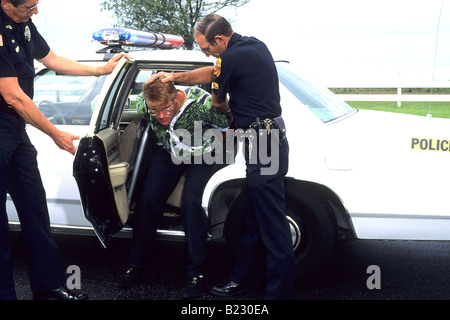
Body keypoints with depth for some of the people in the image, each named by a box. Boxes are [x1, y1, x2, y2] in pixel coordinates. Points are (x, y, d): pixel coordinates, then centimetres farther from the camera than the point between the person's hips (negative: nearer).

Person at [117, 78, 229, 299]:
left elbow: (228, 127, -15)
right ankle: (135, 266, 3)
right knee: (147, 200, -14)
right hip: (168, 152, 4)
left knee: (191, 202, -26)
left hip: (202, 155, -4)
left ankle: (196, 274, -14)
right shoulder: (143, 106, -19)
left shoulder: (202, 104, -31)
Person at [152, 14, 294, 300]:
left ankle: (279, 291, 3)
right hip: (272, 135, 10)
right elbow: (213, 72, 25)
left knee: (272, 223, -5)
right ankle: (245, 279, 28)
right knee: (254, 219, 16)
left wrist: (229, 113, 23)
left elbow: (218, 102, 2)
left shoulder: (231, 58, -16)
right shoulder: (255, 45, 13)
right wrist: (175, 77, 28)